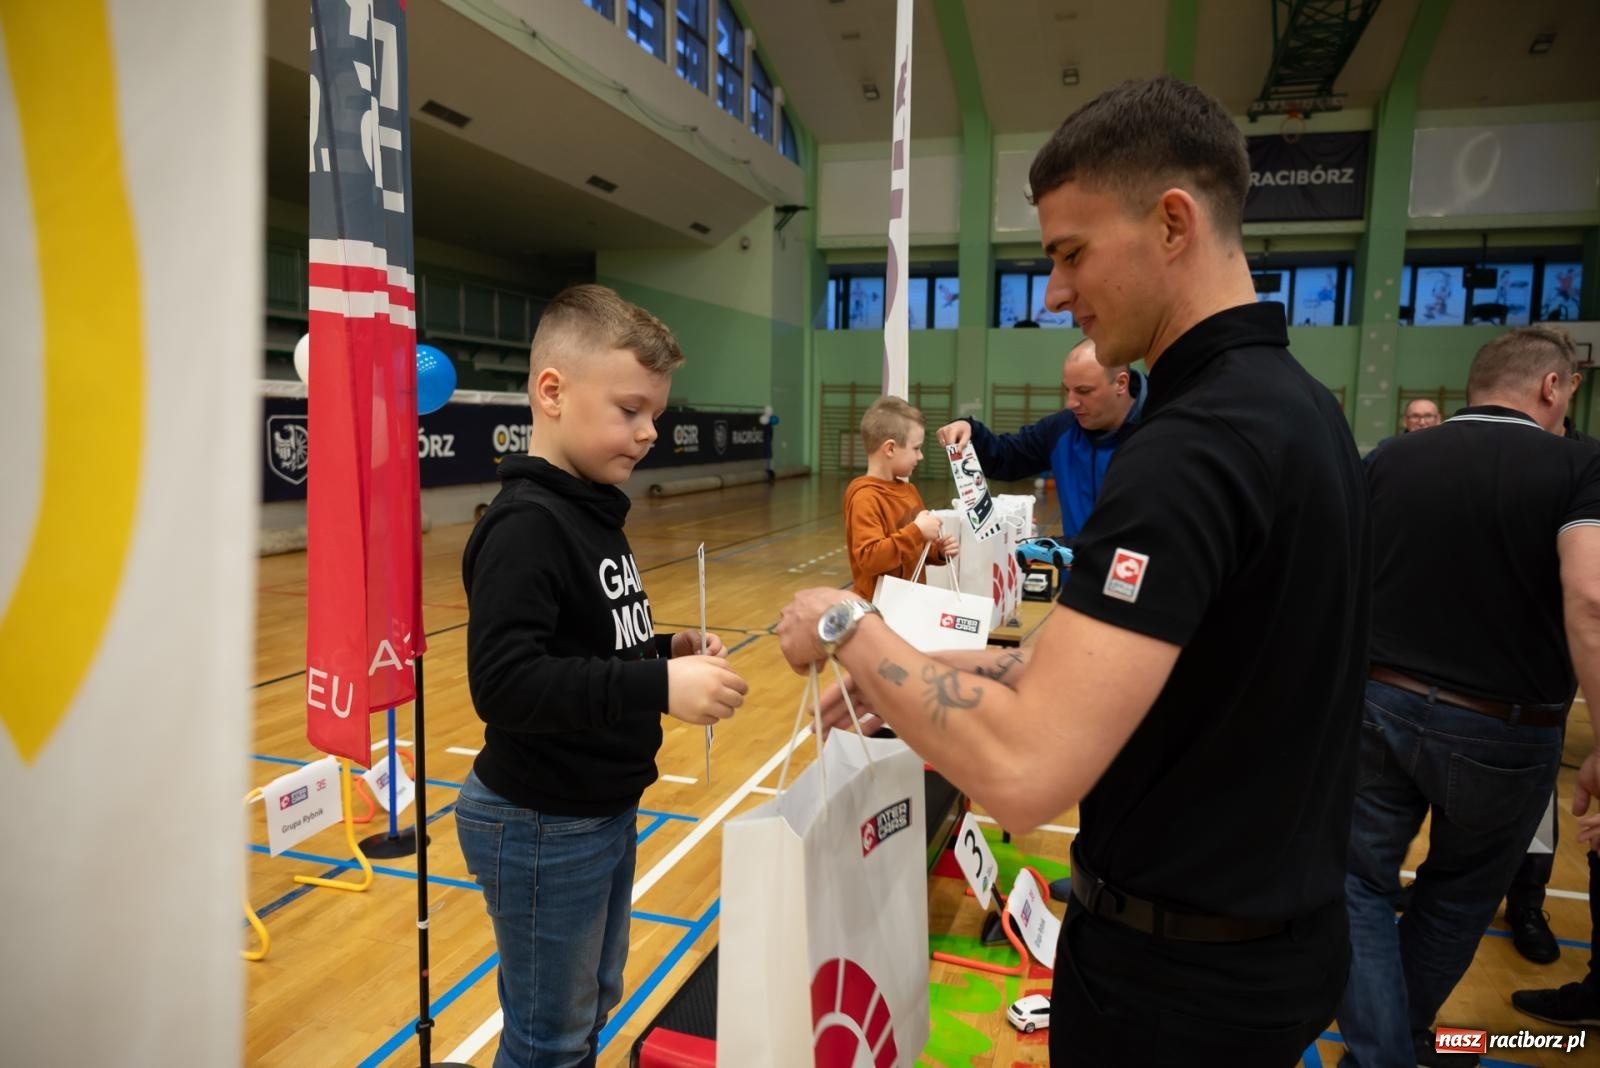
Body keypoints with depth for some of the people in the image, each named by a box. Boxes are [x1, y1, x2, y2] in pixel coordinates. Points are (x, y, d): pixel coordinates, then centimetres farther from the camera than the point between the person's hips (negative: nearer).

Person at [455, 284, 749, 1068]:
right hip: (542, 827, -9)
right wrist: (659, 687, -34)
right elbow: (504, 682, -32)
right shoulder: (525, 526, -23)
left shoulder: (591, 510, 6)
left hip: (604, 812, 9)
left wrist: (667, 654, -2)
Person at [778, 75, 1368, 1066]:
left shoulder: (1195, 443, -28)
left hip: (1181, 968, -8)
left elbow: (1024, 771, -34)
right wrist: (929, 675, 3)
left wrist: (851, 629, -19)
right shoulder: (1298, 404, 3)